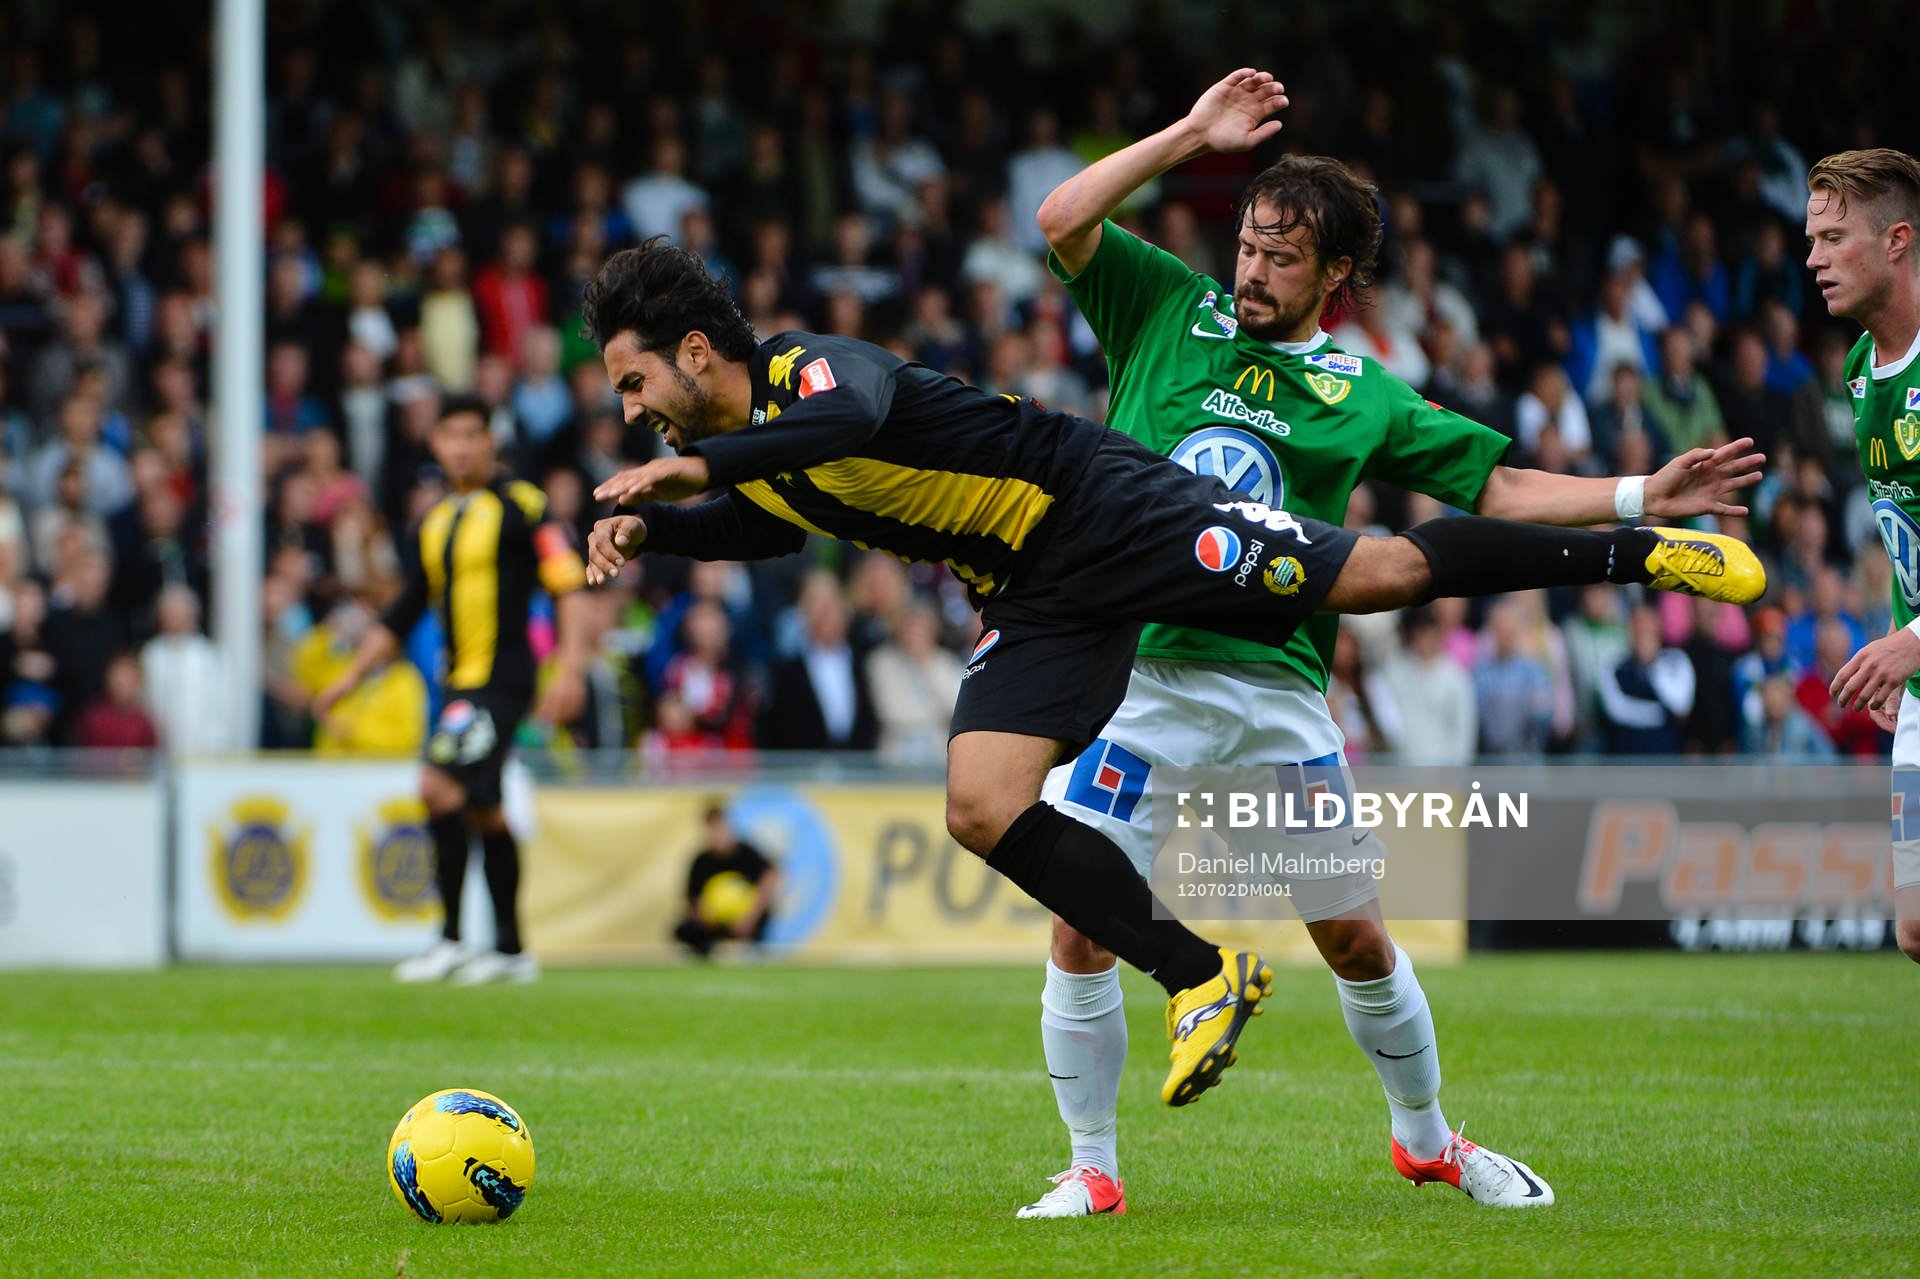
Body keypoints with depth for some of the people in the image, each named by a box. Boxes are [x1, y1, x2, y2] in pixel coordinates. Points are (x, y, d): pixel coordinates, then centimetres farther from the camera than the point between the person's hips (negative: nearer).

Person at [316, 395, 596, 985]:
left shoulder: (520, 505, -5)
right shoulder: (432, 523, 16)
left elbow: (570, 585, -11)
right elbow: (402, 615, 23)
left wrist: (571, 668, -21)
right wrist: (348, 680, 20)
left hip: (501, 678, -8)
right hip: (460, 683, 8)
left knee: (439, 784, -20)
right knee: (482, 811, 11)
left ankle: (451, 941, -16)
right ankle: (510, 950, 20)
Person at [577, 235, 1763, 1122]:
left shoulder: (814, 366, -21)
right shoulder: (746, 451, 7)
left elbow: (853, 419, -45)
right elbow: (763, 522, 31)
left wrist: (697, 466, -45)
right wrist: (646, 528, 13)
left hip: (1108, 511, -8)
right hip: (1042, 604, 8)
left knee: (1383, 573, -10)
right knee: (984, 805, -9)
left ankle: (1636, 550, 7)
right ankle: (1204, 978, 1)